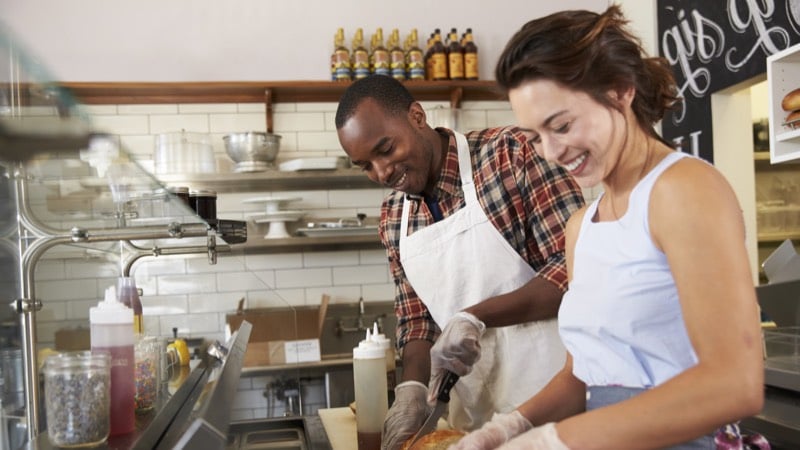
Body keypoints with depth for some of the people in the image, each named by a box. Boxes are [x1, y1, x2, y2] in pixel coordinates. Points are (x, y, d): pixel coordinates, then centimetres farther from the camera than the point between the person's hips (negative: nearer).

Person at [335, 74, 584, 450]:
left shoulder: (511, 153, -12)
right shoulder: (393, 217, 6)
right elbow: (416, 317, 9)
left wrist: (475, 318, -24)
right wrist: (412, 386, -9)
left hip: (552, 392, -5)